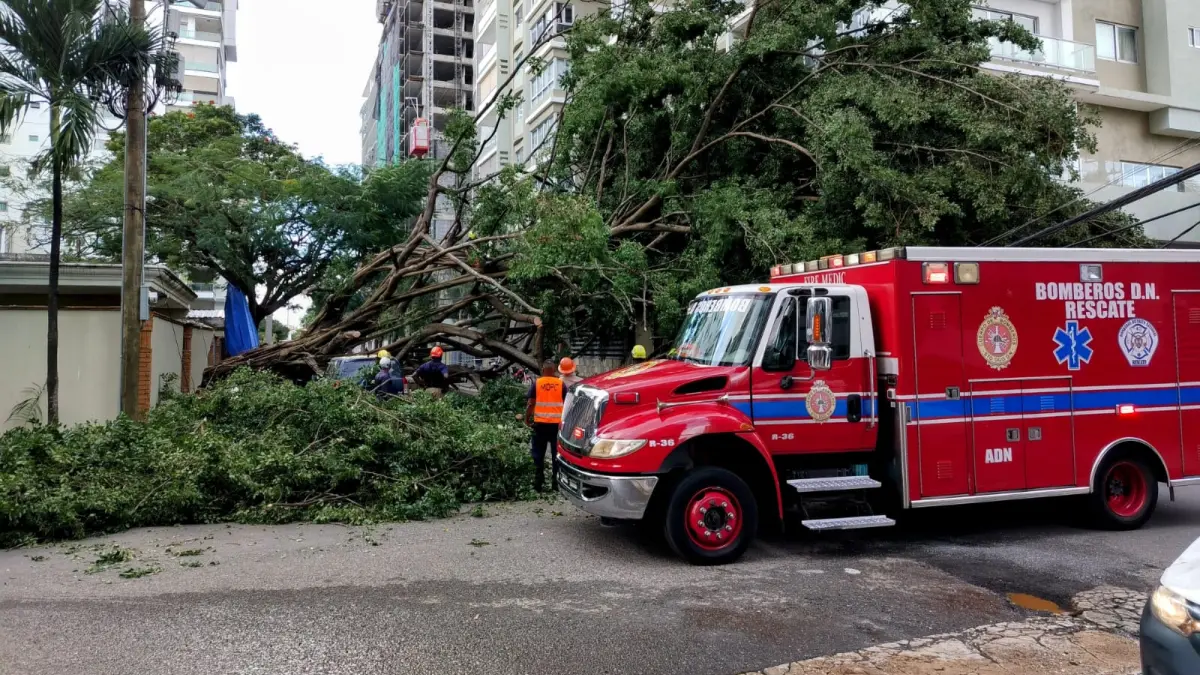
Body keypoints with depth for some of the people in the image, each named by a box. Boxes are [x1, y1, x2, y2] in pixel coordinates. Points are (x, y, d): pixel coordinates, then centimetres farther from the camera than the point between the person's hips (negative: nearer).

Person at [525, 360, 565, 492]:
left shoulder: (536, 383, -1)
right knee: (557, 453, 8)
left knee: (538, 454, 8)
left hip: (540, 423, 0)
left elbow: (531, 404, -3)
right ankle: (556, 481, 9)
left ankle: (538, 482, 7)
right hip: (557, 423, 0)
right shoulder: (560, 384, 0)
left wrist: (527, 419, 9)